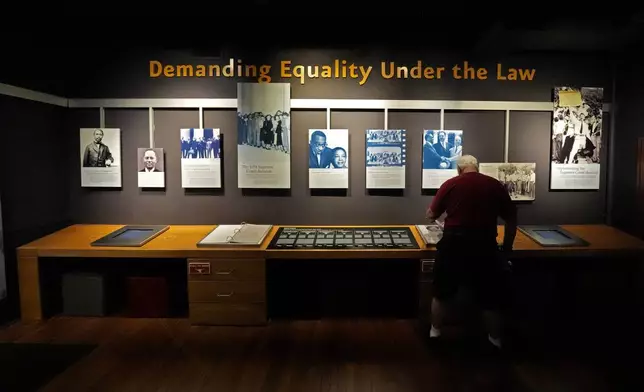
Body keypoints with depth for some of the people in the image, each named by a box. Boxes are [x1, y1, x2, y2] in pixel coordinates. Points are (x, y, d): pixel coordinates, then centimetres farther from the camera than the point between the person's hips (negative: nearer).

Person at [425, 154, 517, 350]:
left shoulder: (450, 184, 1)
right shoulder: (496, 185, 4)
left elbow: (431, 215, 6)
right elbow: (511, 219, 7)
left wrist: (447, 212, 29)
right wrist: (506, 249, 15)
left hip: (454, 243, 0)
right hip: (484, 245, 1)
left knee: (442, 292, 16)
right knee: (490, 297, 16)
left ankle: (435, 333, 28)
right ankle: (495, 340, 29)